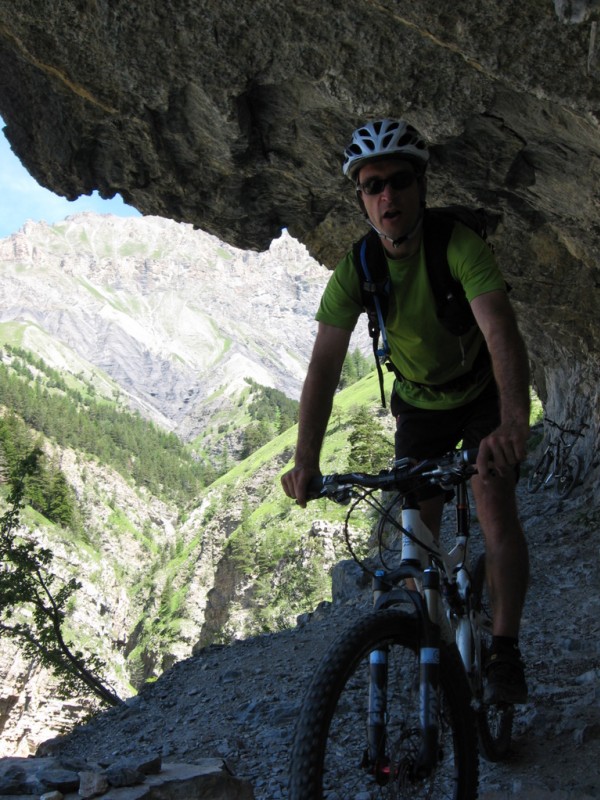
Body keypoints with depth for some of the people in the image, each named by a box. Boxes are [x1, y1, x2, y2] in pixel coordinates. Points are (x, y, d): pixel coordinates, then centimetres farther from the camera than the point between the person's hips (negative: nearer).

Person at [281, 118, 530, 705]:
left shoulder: (458, 244, -30)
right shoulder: (355, 270, -20)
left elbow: (502, 333, -43)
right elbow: (325, 364, -26)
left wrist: (513, 421, -61)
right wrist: (306, 459, -39)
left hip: (483, 393, -3)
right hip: (418, 403, 3)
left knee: (494, 503, -19)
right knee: (419, 529, 1)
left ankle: (504, 650, -6)